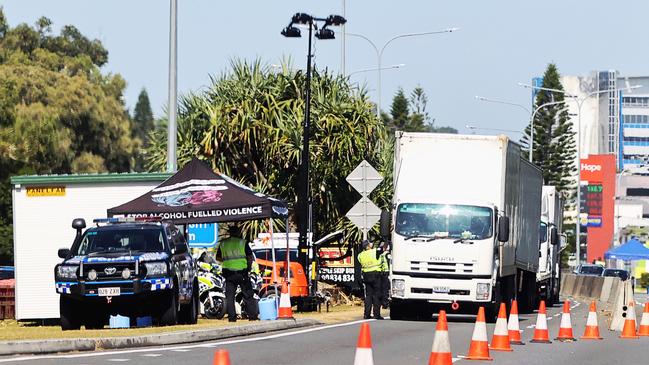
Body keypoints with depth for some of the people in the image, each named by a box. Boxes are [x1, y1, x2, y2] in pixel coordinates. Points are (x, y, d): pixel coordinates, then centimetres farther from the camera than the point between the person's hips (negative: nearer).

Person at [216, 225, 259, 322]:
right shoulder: (243, 243, -1)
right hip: (242, 272, -2)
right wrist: (249, 267, 9)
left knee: (229, 296, 6)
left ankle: (232, 317, 0)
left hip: (228, 273, 2)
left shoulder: (223, 244, 7)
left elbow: (218, 258, 10)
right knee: (248, 295, 5)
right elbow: (250, 257, -3)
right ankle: (252, 315, 5)